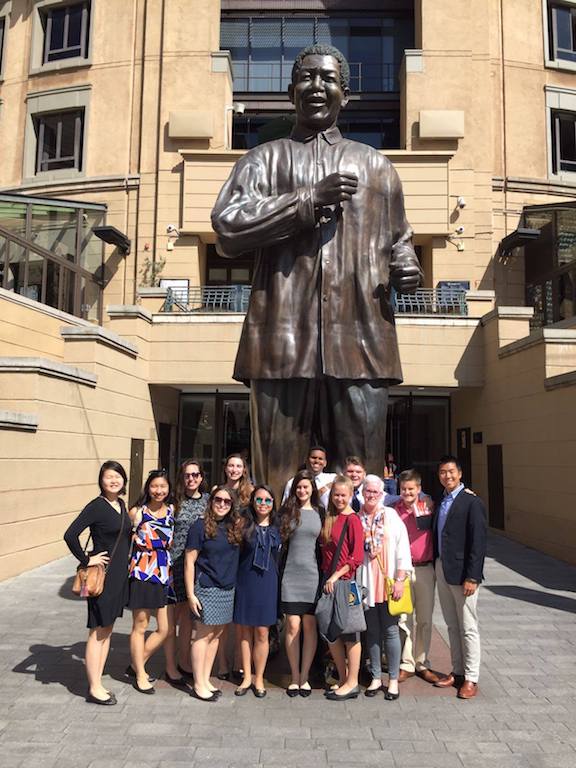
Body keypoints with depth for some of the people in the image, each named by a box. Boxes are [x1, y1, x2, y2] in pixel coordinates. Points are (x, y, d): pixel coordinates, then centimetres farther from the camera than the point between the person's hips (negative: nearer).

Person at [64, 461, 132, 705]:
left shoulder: (121, 505, 8)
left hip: (119, 575, 8)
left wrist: (124, 562, 13)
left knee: (107, 631, 14)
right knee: (97, 632, 2)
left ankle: (97, 682, 25)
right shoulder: (97, 506, -15)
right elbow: (70, 535, -23)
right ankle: (94, 689, 13)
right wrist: (86, 560, -17)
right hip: (102, 575, -8)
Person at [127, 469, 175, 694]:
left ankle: (137, 665, 30)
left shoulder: (172, 510, 5)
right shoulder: (137, 512, -5)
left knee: (164, 629, 8)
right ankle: (140, 676, 26)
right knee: (140, 627, 8)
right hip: (142, 573, -4)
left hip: (164, 574, 4)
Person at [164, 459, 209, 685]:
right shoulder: (174, 500, -7)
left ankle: (184, 662, 32)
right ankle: (171, 668, 21)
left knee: (189, 616, 16)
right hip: (174, 563, -4)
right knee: (171, 618, 6)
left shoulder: (207, 499, 5)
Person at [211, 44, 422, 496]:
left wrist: (406, 268, 6)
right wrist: (310, 200, -7)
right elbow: (227, 229, 0)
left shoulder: (377, 166, 23)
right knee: (276, 484, 1)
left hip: (360, 343, 2)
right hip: (283, 340, -1)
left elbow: (398, 239, 30)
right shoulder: (265, 159, 16)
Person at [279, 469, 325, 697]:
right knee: (293, 626, 0)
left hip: (312, 575, 0)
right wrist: (278, 572, 0)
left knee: (309, 626, 4)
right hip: (291, 575, 0)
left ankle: (304, 676, 16)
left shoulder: (320, 512, 6)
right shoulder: (287, 511, 5)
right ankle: (294, 677, 13)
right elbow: (280, 541, 7)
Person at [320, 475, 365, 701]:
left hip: (346, 581, -7)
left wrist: (336, 575, -17)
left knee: (349, 633, 4)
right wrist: (326, 576, 7)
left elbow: (357, 557, -15)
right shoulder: (329, 519, 11)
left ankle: (352, 683, 16)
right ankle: (342, 679, 28)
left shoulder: (352, 519, -11)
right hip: (328, 581, 8)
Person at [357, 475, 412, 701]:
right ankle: (376, 677, 23)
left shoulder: (391, 515, -1)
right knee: (372, 631, 10)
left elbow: (402, 548, -3)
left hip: (388, 581, -2)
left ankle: (393, 680, 15)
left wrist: (400, 580, -9)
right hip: (366, 582, 2)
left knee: (390, 630, 3)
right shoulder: (356, 518, 2)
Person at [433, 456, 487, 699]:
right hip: (442, 570, 7)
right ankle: (457, 672, 29)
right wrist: (437, 567, 8)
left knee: (468, 628, 4)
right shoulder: (441, 501, 9)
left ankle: (471, 679, 16)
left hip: (462, 572, -7)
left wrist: (472, 577, -18)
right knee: (452, 625, 17)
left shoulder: (471, 502, -13)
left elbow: (478, 542, -16)